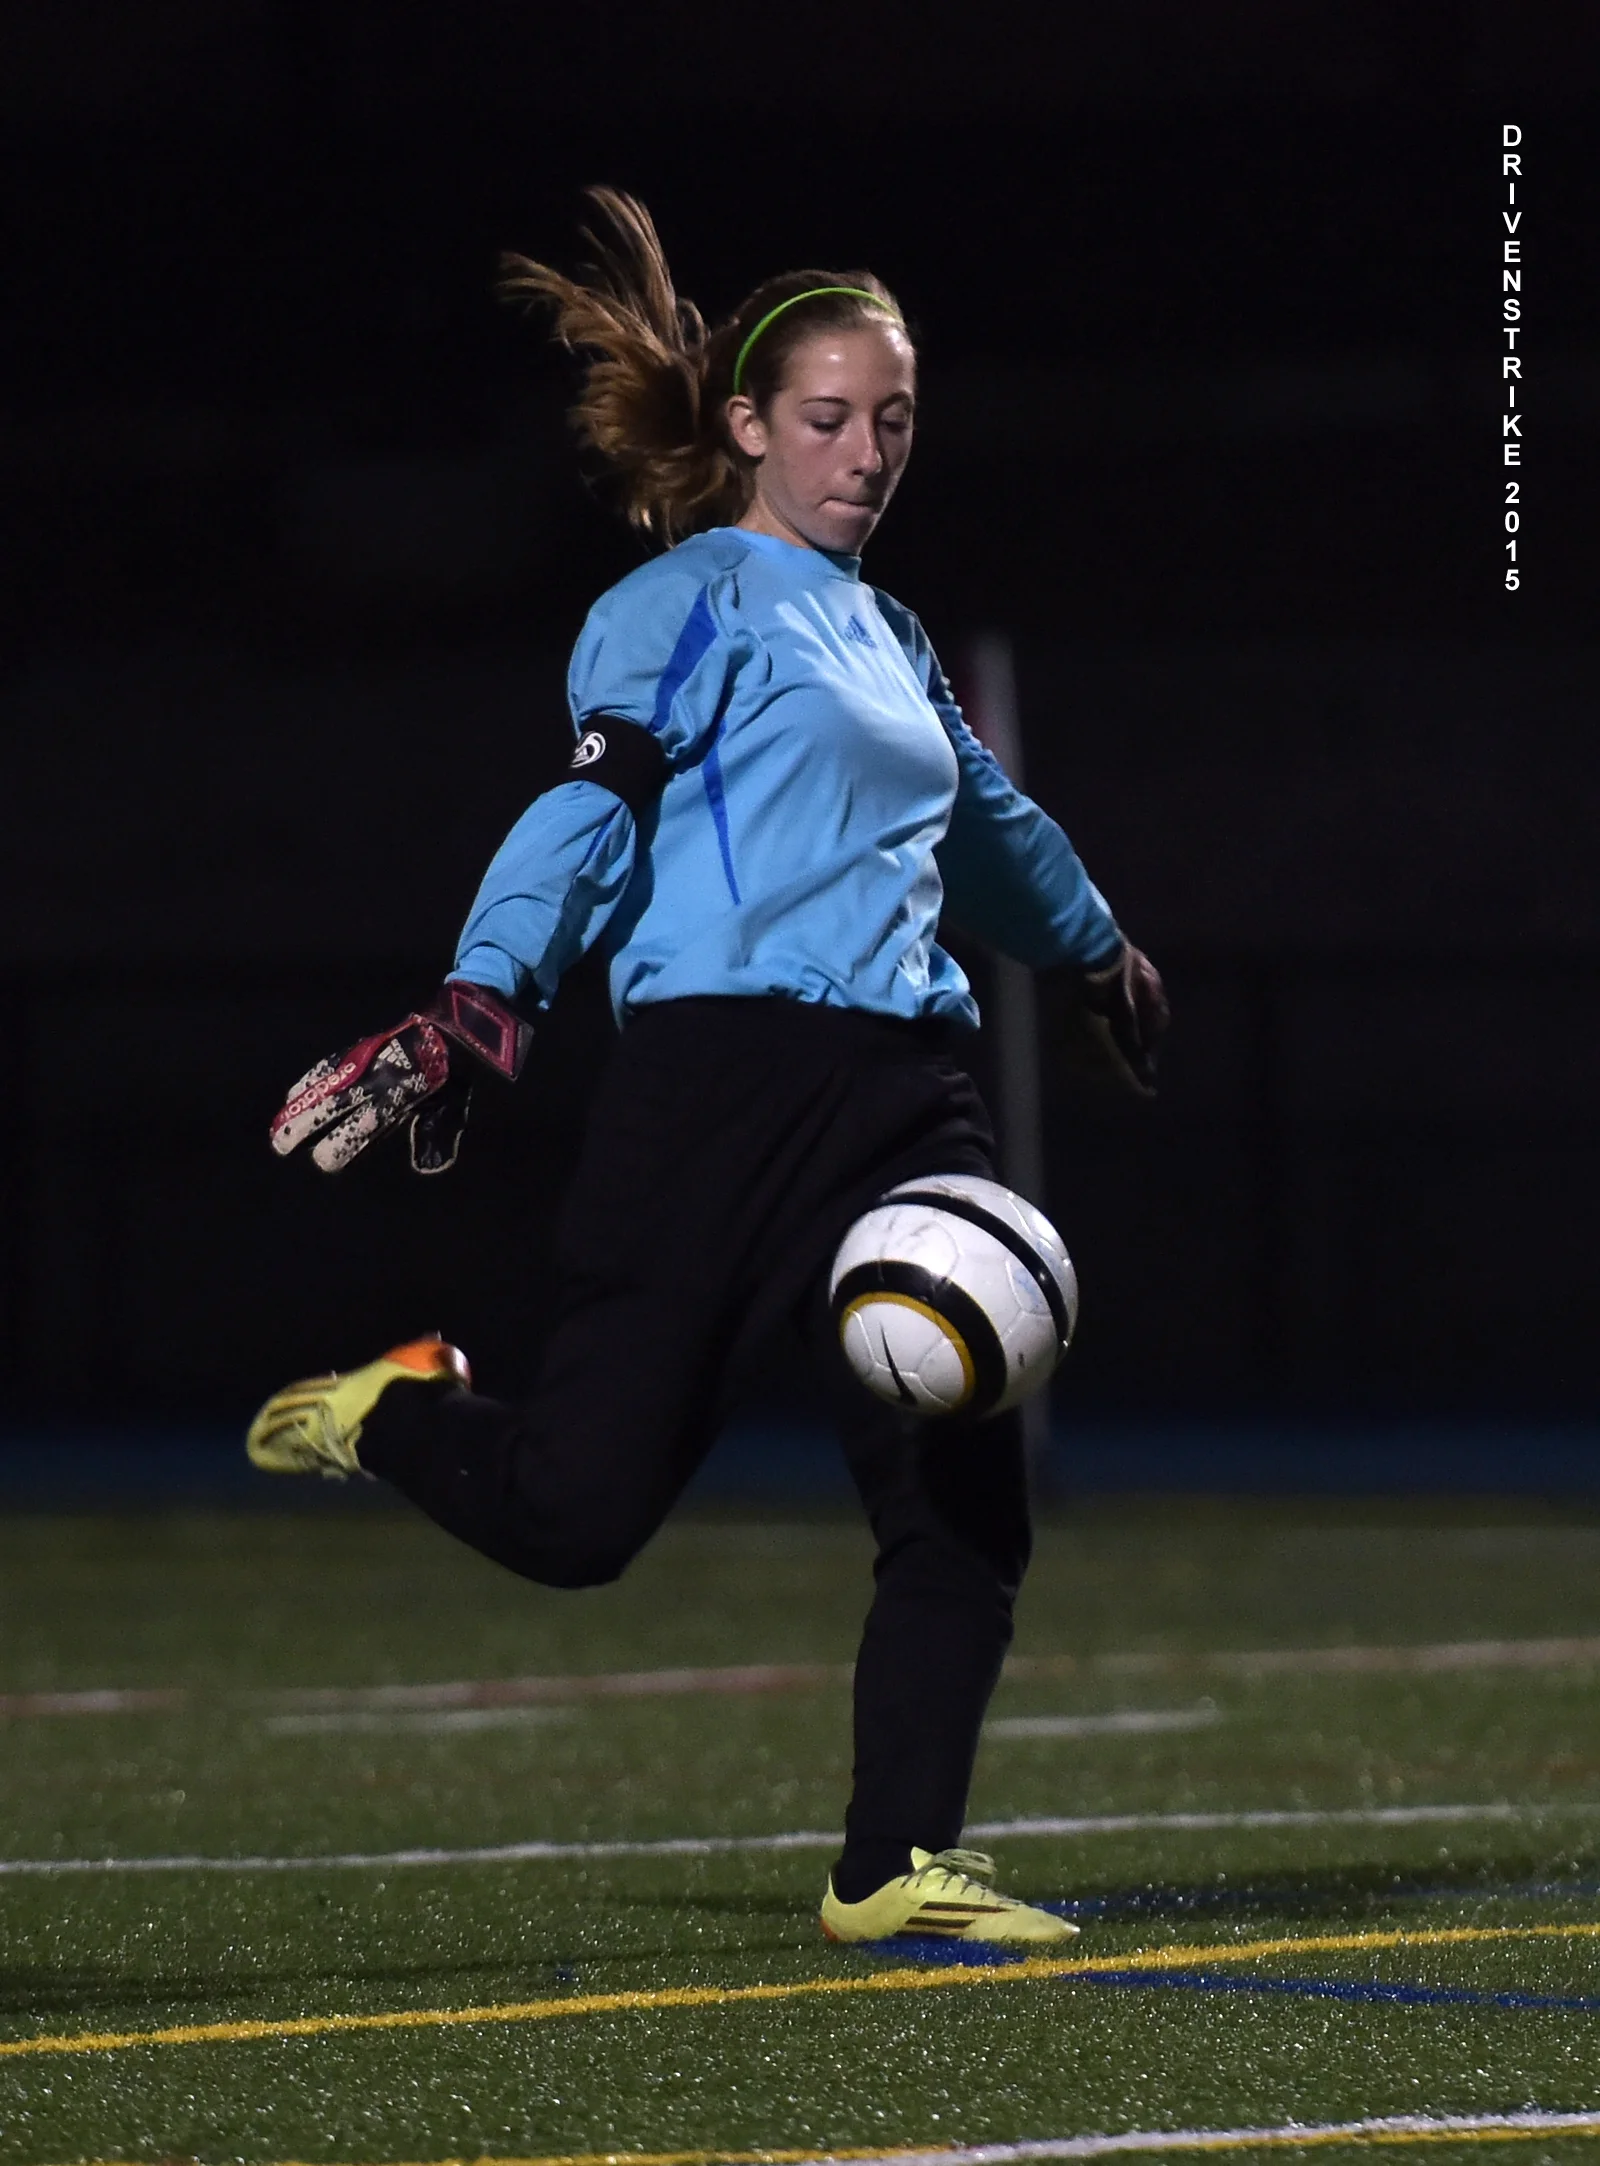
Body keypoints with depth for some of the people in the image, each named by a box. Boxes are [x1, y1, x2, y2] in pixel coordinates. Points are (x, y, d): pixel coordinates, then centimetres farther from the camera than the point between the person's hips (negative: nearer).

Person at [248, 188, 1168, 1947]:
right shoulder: (698, 598, 0)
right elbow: (592, 806, -13)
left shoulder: (882, 634, 24)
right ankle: (398, 1415, 20)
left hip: (903, 1093, 7)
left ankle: (896, 1867, 1)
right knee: (574, 1515, -10)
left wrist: (1096, 952, 59)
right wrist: (478, 1010, -27)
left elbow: (985, 823, 43)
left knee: (964, 1499, -7)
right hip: (720, 1086, -7)